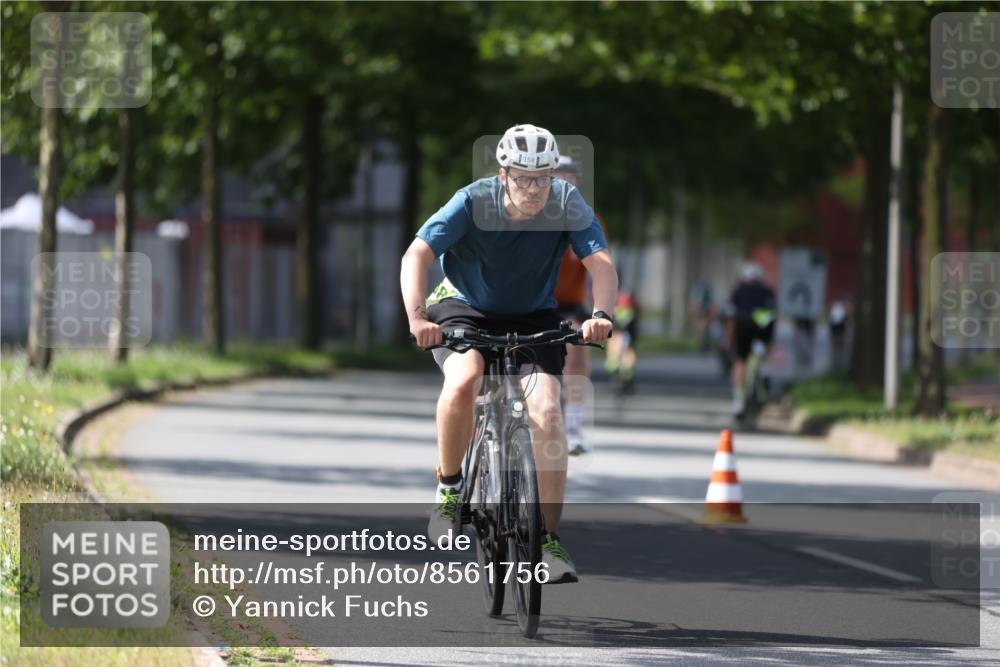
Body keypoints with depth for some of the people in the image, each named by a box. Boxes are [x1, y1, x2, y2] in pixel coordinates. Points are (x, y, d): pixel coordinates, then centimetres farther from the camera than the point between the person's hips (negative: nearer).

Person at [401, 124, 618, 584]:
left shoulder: (567, 204, -18)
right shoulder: (474, 202, -23)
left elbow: (601, 263, -25)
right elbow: (417, 255, -30)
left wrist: (601, 314, -45)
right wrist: (417, 316, -47)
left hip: (532, 318, 2)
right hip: (465, 309, -2)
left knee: (547, 414, -18)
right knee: (463, 381, -33)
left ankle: (549, 541, -8)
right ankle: (449, 489, -11)